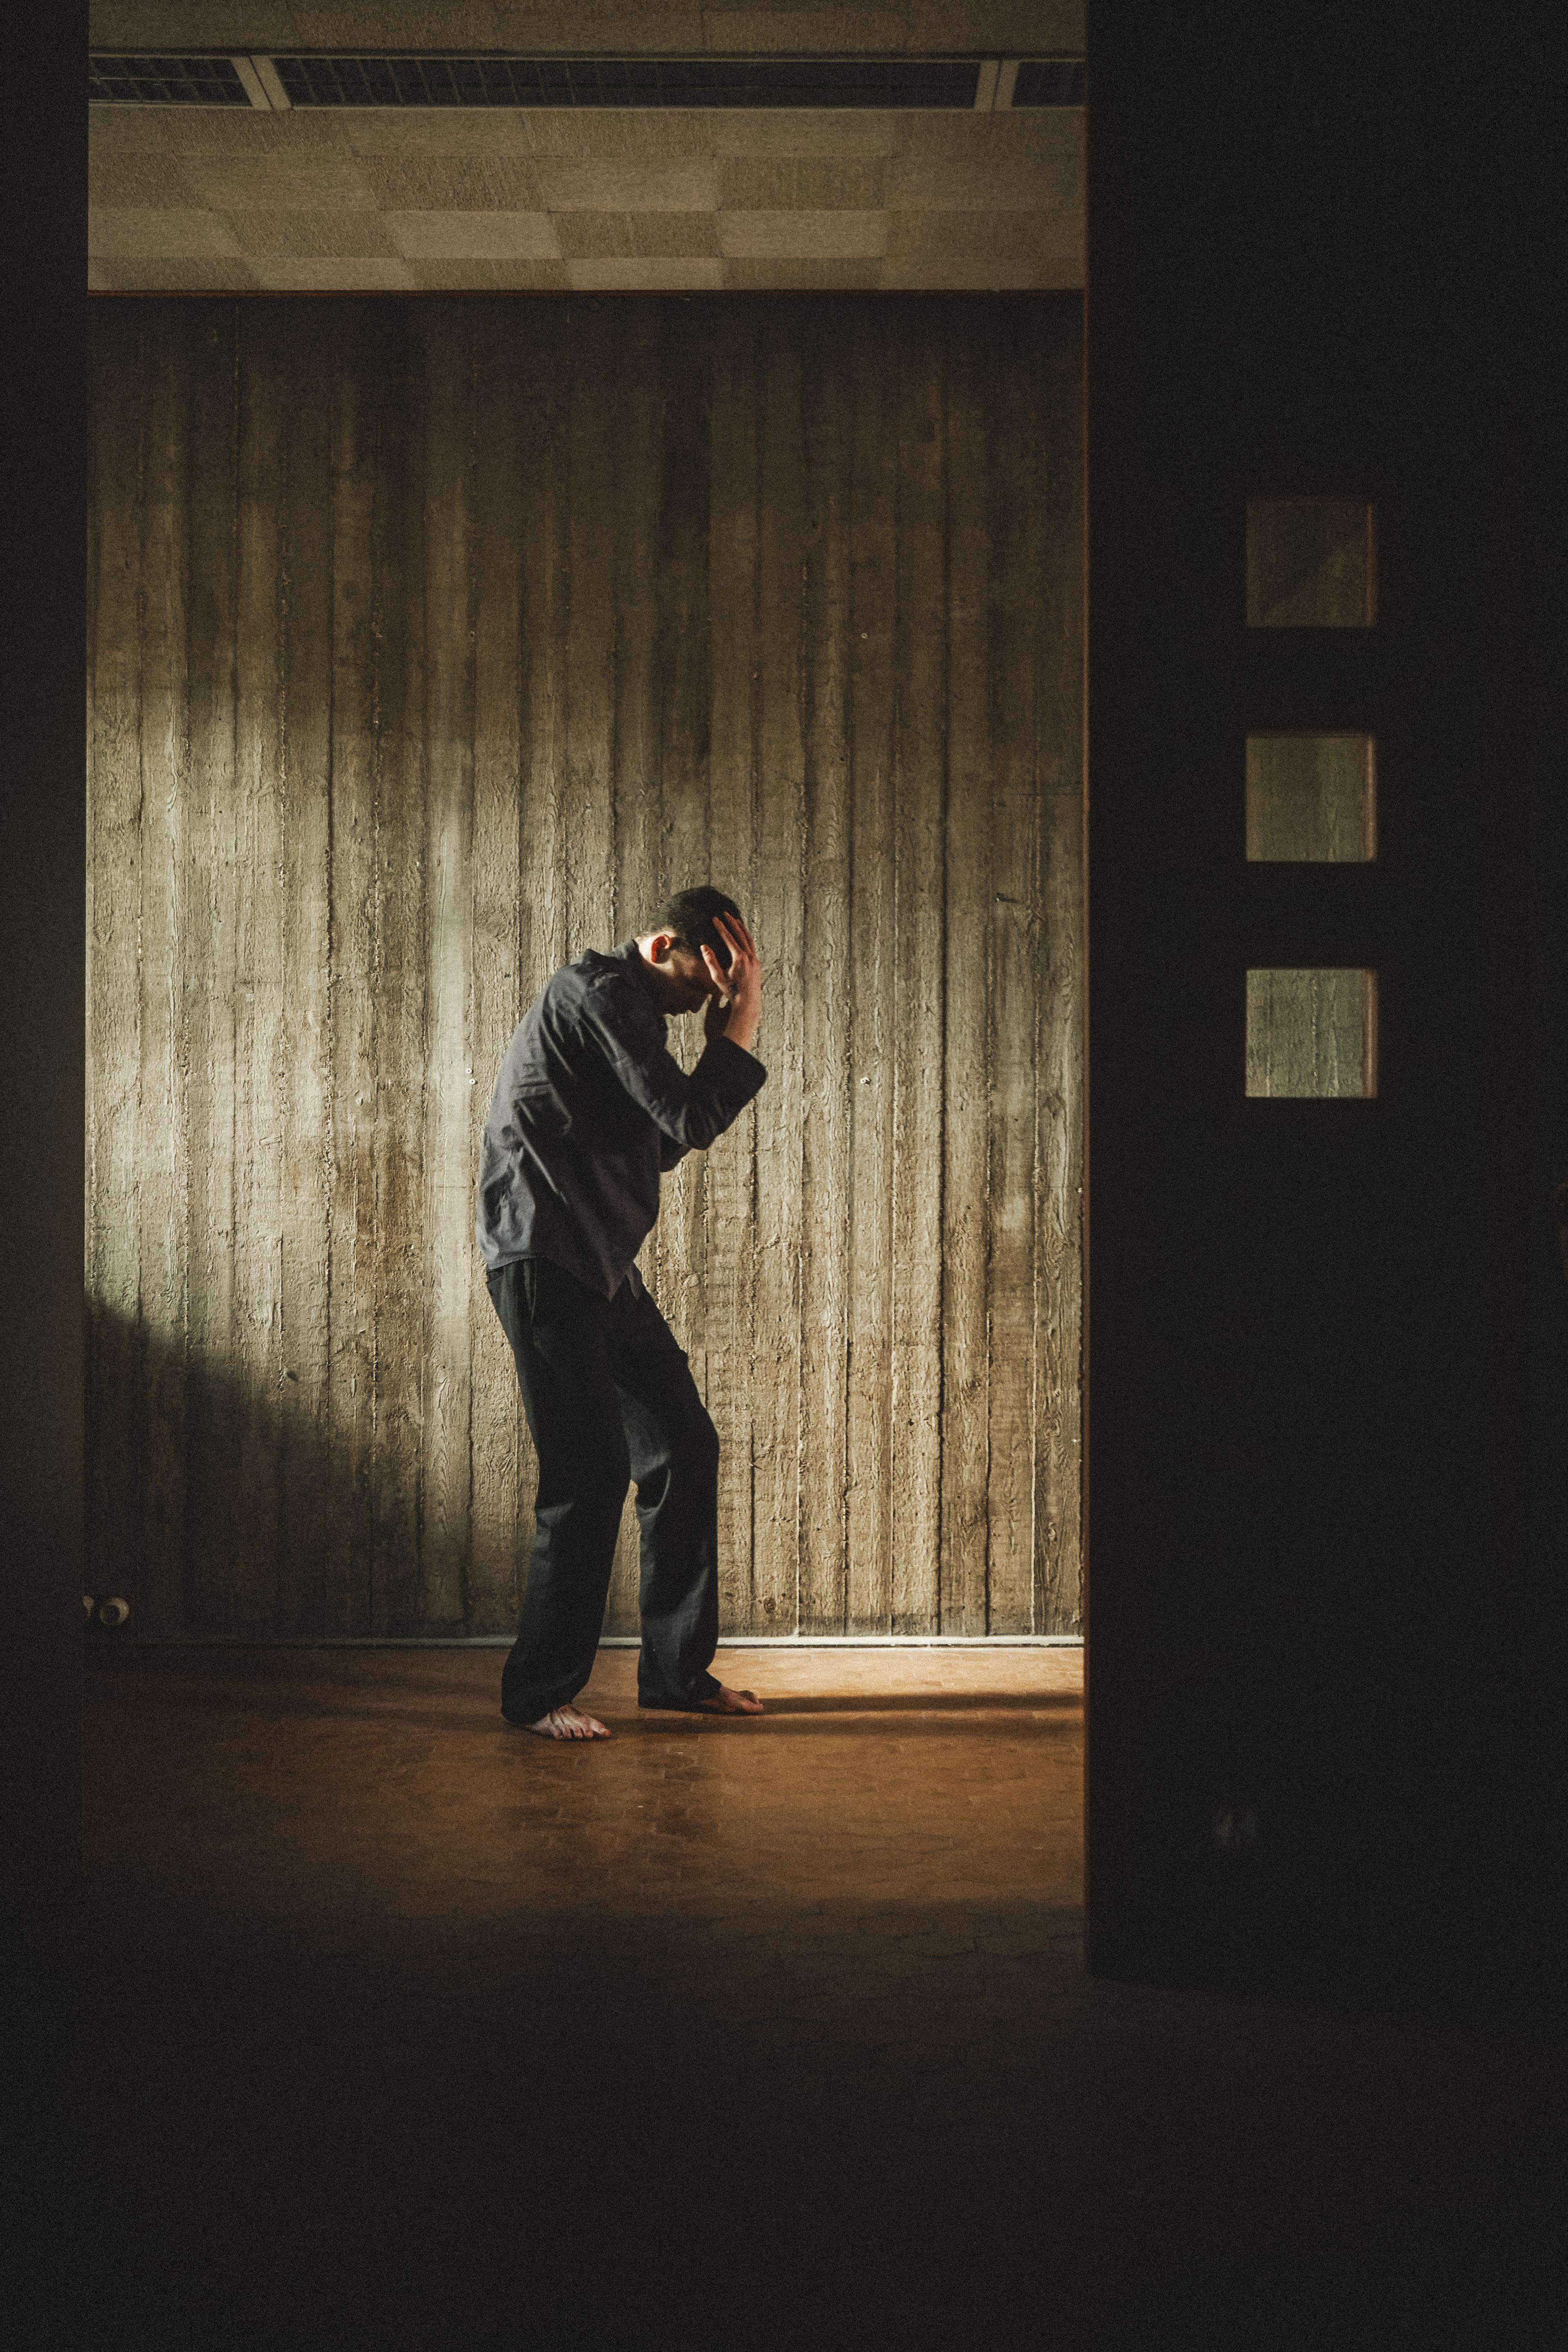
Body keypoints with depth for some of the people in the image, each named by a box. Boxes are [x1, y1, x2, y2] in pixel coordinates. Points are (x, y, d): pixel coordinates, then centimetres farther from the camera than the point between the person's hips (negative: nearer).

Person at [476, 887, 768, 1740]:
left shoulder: (629, 1006, 19)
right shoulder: (601, 991, -13)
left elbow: (662, 1144, 18)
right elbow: (691, 1121, -18)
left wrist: (722, 1035, 10)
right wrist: (740, 1028, -7)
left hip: (603, 1267, 10)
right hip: (545, 1260, -10)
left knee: (684, 1447, 10)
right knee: (590, 1474, -10)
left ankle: (677, 1669, 19)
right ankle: (538, 1693, 2)